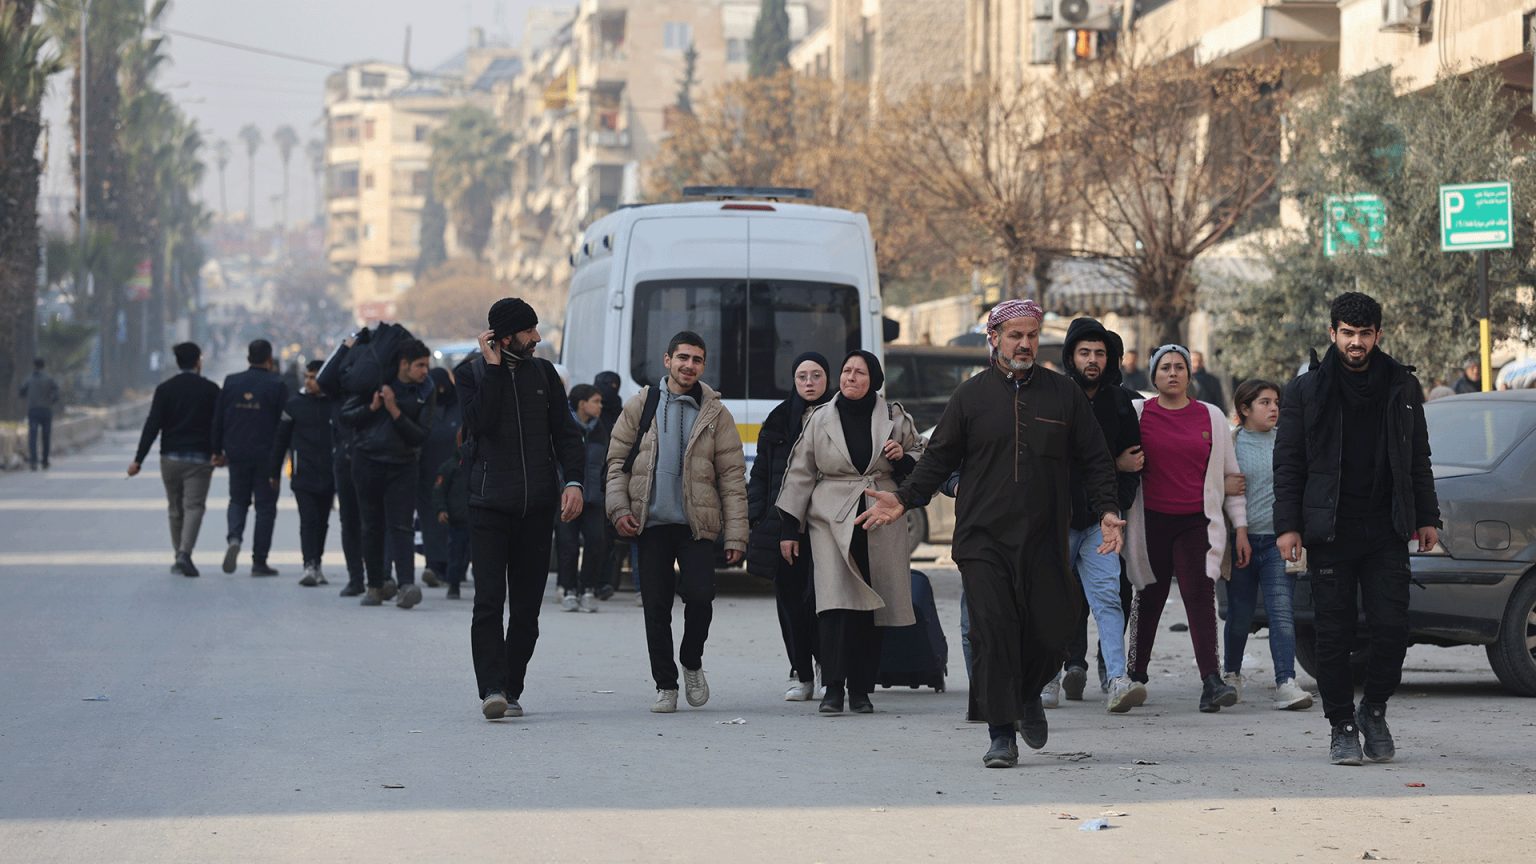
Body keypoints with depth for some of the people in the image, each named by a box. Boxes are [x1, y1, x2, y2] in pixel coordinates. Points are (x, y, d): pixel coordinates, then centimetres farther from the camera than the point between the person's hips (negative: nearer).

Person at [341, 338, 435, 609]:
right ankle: (376, 585, 17)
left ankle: (406, 586, -24)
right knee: (372, 527, 7)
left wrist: (395, 411, -15)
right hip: (368, 462, 1)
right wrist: (371, 408, -14)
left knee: (400, 526, -13)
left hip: (402, 466, -1)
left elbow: (422, 434, -5)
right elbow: (346, 415, 3)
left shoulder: (425, 392, 1)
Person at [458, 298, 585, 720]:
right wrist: (493, 368, -13)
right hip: (488, 505, -4)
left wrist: (573, 481, -3)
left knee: (526, 606, 4)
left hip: (538, 506, 4)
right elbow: (481, 423, -14)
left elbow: (565, 431, 11)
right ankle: (492, 689, -17)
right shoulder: (471, 373, 2)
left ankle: (510, 691, 10)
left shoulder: (543, 372, 12)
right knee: (489, 601, -14)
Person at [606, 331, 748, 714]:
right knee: (656, 607, 1)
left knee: (700, 595, -15)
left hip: (696, 525, -1)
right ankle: (665, 685, 12)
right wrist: (619, 507, -5)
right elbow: (617, 459, 9)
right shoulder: (641, 405, 7)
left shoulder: (715, 413, 5)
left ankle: (692, 662, 12)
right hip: (651, 522, 1)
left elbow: (732, 476, 4)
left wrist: (736, 535, -3)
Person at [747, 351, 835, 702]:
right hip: (782, 524, 3)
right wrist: (754, 516, 5)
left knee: (819, 596, -13)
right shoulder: (779, 421, 14)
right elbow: (761, 473, 15)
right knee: (789, 597, 3)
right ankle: (802, 675, 10)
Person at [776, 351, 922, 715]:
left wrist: (903, 457, -3)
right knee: (834, 603, -16)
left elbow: (920, 457, 22)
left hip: (881, 524, 1)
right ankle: (833, 688, -17)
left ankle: (860, 690, 9)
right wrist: (789, 529, 7)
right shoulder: (820, 421, 7)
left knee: (870, 608, 1)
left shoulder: (894, 418, 9)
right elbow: (800, 474, 10)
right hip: (831, 522, -1)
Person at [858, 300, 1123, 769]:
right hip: (984, 540, -1)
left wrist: (1107, 510, -3)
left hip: (1045, 542, 1)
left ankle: (1028, 695, 33)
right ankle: (1002, 734, -2)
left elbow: (1095, 460, 11)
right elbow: (939, 457, 10)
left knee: (1051, 634, 1)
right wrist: (904, 498, -4)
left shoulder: (1064, 394, 8)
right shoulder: (971, 395, 7)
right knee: (992, 633, -9)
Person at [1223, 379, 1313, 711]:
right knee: (1239, 616, 9)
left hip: (1278, 540, 1)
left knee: (1282, 614, -12)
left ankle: (1286, 684, -19)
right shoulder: (1231, 443, 3)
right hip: (1241, 540, -1)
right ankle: (1232, 674, 32)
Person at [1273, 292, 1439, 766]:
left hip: (1386, 531, 1)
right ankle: (1342, 727, 10)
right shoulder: (1306, 390, 3)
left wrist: (1426, 518, 9)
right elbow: (1288, 463, 3)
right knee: (1334, 633, 0)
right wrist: (1288, 525, -5)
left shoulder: (1402, 387, 10)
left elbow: (1418, 458, 16)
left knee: (1391, 627, -4)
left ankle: (1374, 709, 17)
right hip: (1330, 532, -1)